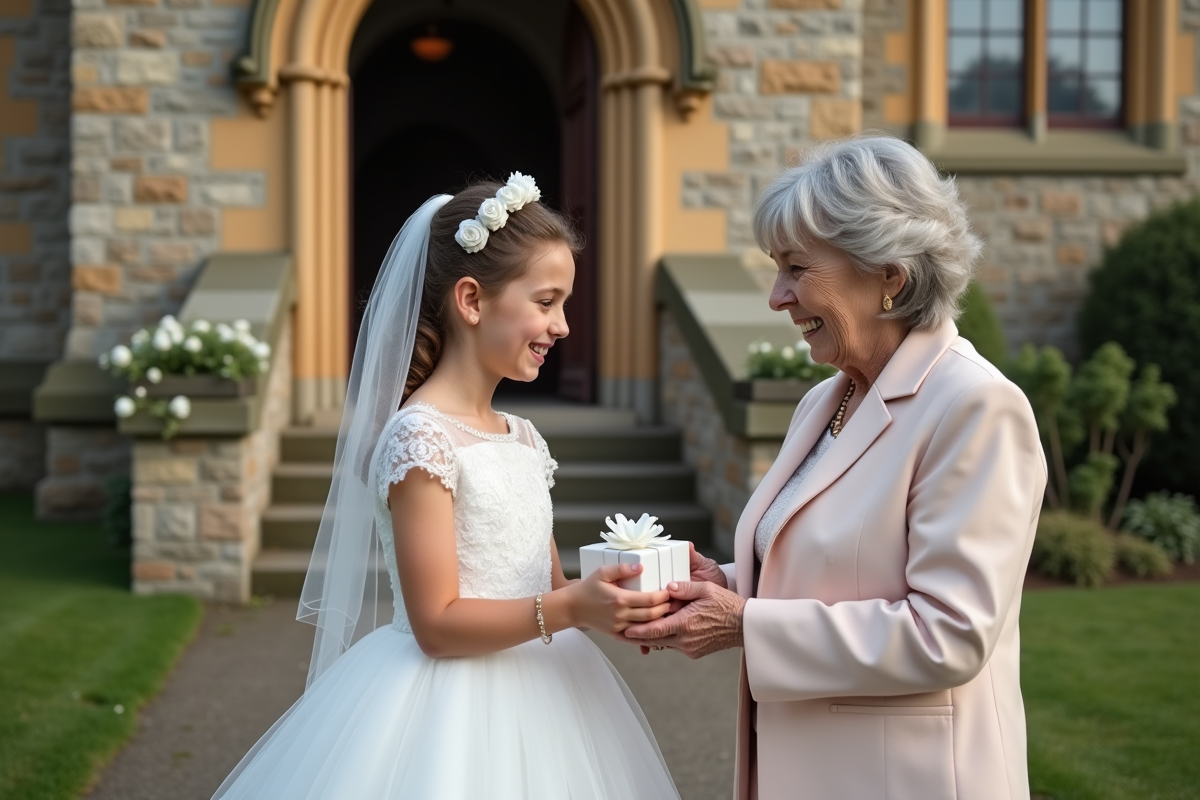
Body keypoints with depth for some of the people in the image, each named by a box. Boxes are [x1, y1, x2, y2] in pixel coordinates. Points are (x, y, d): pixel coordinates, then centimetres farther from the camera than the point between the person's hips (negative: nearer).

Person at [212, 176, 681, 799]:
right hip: (449, 718, -8)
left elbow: (544, 588, 12)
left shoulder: (523, 440, 9)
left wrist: (609, 600, -5)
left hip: (530, 703, 8)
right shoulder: (421, 438, -15)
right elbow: (437, 624, -18)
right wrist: (570, 608, -25)